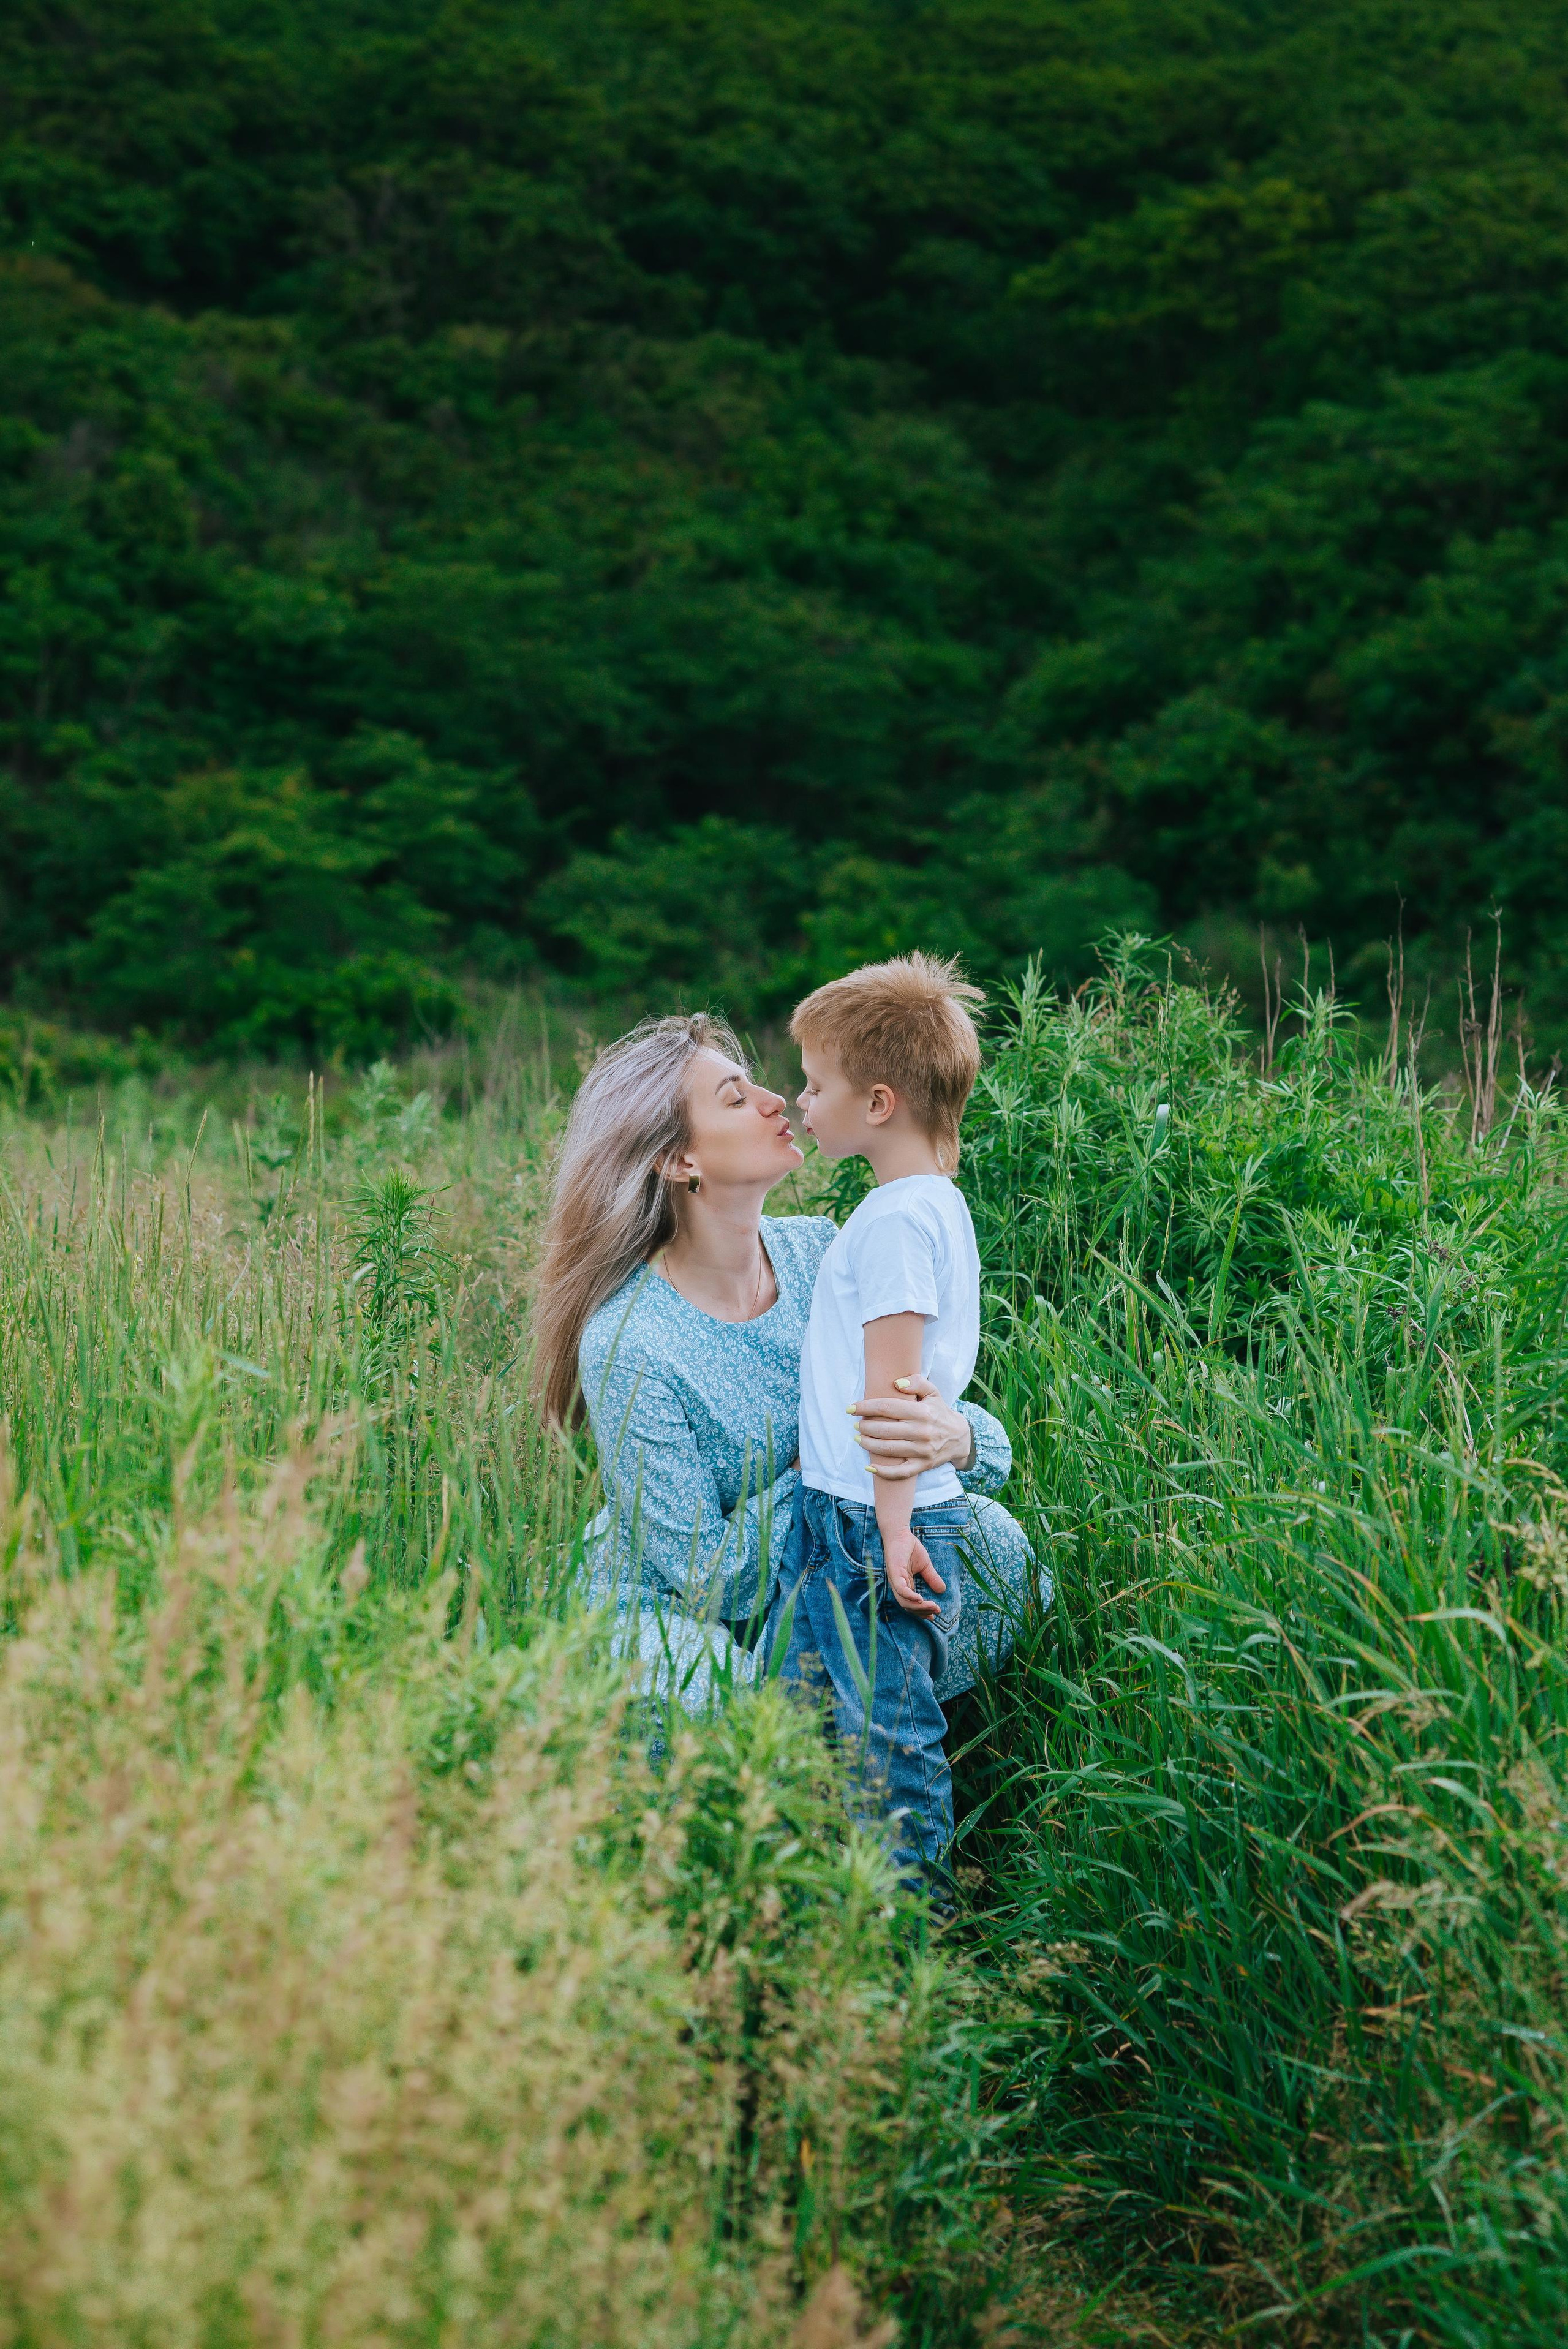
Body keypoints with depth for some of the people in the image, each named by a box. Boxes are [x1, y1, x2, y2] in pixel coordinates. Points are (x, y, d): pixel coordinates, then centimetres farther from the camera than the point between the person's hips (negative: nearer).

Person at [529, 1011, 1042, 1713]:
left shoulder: (817, 1251, -8)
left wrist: (957, 1439, -32)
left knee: (993, 1541, -15)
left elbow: (996, 1443, -8)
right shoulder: (627, 1345, -25)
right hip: (672, 1617, -6)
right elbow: (706, 1576, -22)